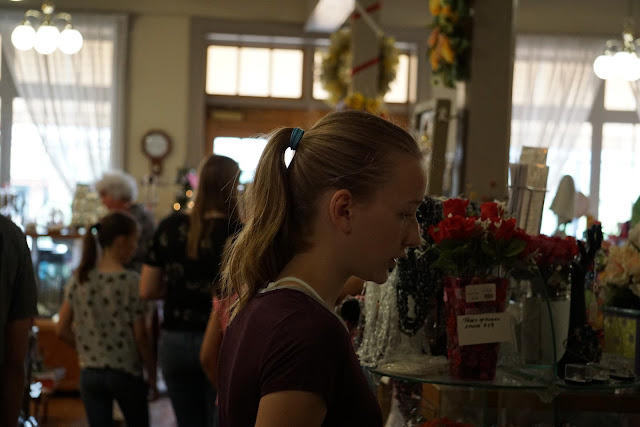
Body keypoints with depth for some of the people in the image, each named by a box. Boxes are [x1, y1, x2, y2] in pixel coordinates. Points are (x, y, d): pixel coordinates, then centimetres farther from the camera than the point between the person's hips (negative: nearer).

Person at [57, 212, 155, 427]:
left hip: (90, 374, 3)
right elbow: (140, 336, -11)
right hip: (126, 372, -3)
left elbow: (62, 330, 1)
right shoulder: (132, 282, -13)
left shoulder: (79, 280, -1)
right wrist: (152, 373, 1)